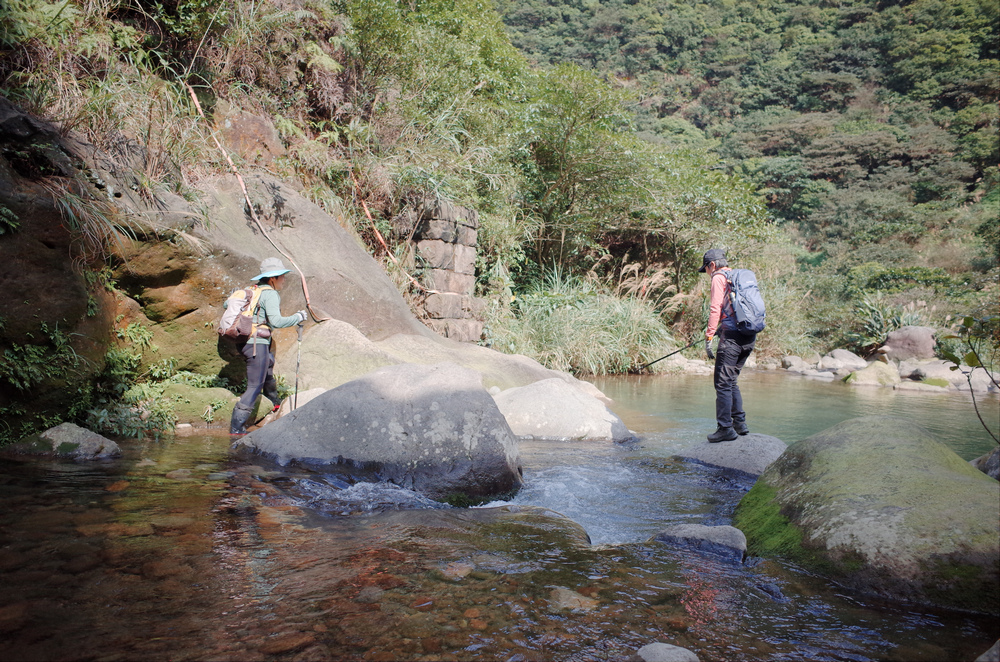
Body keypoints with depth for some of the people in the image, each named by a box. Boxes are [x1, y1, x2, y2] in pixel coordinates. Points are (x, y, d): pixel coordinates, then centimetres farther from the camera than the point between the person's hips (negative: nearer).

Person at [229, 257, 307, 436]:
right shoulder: (270, 294, -14)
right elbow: (276, 321, -26)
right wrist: (298, 317, -14)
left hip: (245, 340, 10)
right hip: (257, 343, -10)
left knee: (269, 368, 33)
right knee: (255, 385, -5)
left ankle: (275, 403, 53)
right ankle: (236, 426, -7)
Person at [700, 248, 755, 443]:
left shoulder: (719, 277, -4)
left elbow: (715, 309, -13)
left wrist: (709, 337, -12)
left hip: (732, 336, -8)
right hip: (749, 336, 8)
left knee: (723, 383, -4)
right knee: (731, 381, 17)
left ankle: (726, 428, -4)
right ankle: (740, 423, 19)